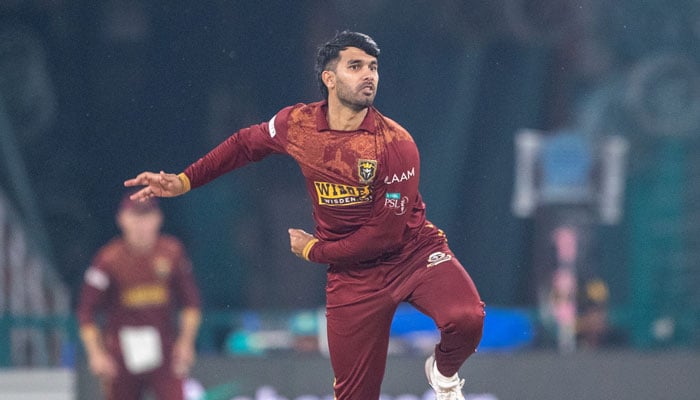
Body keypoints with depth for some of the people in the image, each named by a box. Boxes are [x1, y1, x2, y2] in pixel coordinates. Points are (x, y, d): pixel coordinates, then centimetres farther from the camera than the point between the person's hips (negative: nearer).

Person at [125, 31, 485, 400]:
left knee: (466, 319, -31)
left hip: (415, 250, -2)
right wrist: (183, 181, 11)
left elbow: (385, 235, -17)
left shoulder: (396, 144, -17)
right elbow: (245, 144, 16)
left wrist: (315, 251, -7)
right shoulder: (297, 124, -6)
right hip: (353, 273, 2)